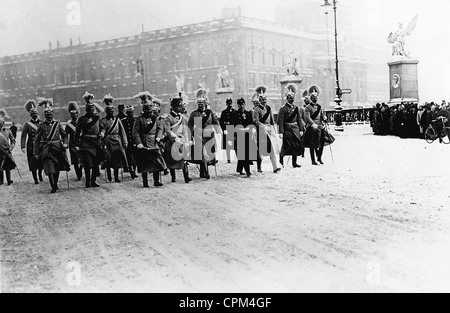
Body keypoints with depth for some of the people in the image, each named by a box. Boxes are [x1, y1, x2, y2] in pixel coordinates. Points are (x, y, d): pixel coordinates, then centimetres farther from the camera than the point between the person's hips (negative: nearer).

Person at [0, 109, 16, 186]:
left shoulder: (8, 131, 6)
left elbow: (13, 141, 13)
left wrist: (11, 147, -1)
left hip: (7, 152, 0)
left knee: (7, 168, 5)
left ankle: (9, 181, 12)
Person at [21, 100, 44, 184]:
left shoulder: (41, 124, 9)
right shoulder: (27, 124, 1)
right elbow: (23, 136, -4)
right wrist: (23, 146, -14)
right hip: (31, 147, -2)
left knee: (42, 162, -1)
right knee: (33, 164, 0)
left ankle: (40, 173, 29)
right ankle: (36, 179, 10)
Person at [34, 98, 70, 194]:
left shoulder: (57, 124, 8)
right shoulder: (42, 126, 3)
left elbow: (64, 135, 13)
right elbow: (37, 140, 4)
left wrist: (65, 144, -5)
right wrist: (36, 152, -1)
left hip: (58, 148, 3)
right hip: (47, 150, -3)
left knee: (57, 168, 11)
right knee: (50, 169, -12)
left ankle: (55, 184, 28)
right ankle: (53, 187, -12)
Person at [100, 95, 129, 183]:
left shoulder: (117, 119, 11)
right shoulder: (103, 121, 2)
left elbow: (122, 131, 10)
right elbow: (102, 130, -8)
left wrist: (125, 142, 3)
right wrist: (102, 134, -32)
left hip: (117, 142, 3)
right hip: (107, 142, -3)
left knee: (117, 159, 2)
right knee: (108, 159, -6)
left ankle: (116, 177, 8)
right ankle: (109, 176, 10)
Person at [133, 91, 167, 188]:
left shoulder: (155, 118, 12)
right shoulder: (139, 119, -1)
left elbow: (160, 128, 11)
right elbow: (135, 132, -8)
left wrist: (158, 137, -7)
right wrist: (139, 143, -19)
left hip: (154, 144, 3)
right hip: (143, 145, -3)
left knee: (157, 162, -2)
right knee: (144, 164, 2)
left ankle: (157, 181, 6)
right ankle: (145, 182, 9)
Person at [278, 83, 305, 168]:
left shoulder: (296, 108, 10)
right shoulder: (283, 109, -7)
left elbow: (299, 119, 13)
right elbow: (280, 121, -12)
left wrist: (301, 130, 6)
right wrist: (281, 132, -19)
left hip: (296, 129, 5)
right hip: (287, 130, -5)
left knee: (296, 146, 5)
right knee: (286, 146, -2)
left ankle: (294, 163, 13)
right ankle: (281, 160, 19)